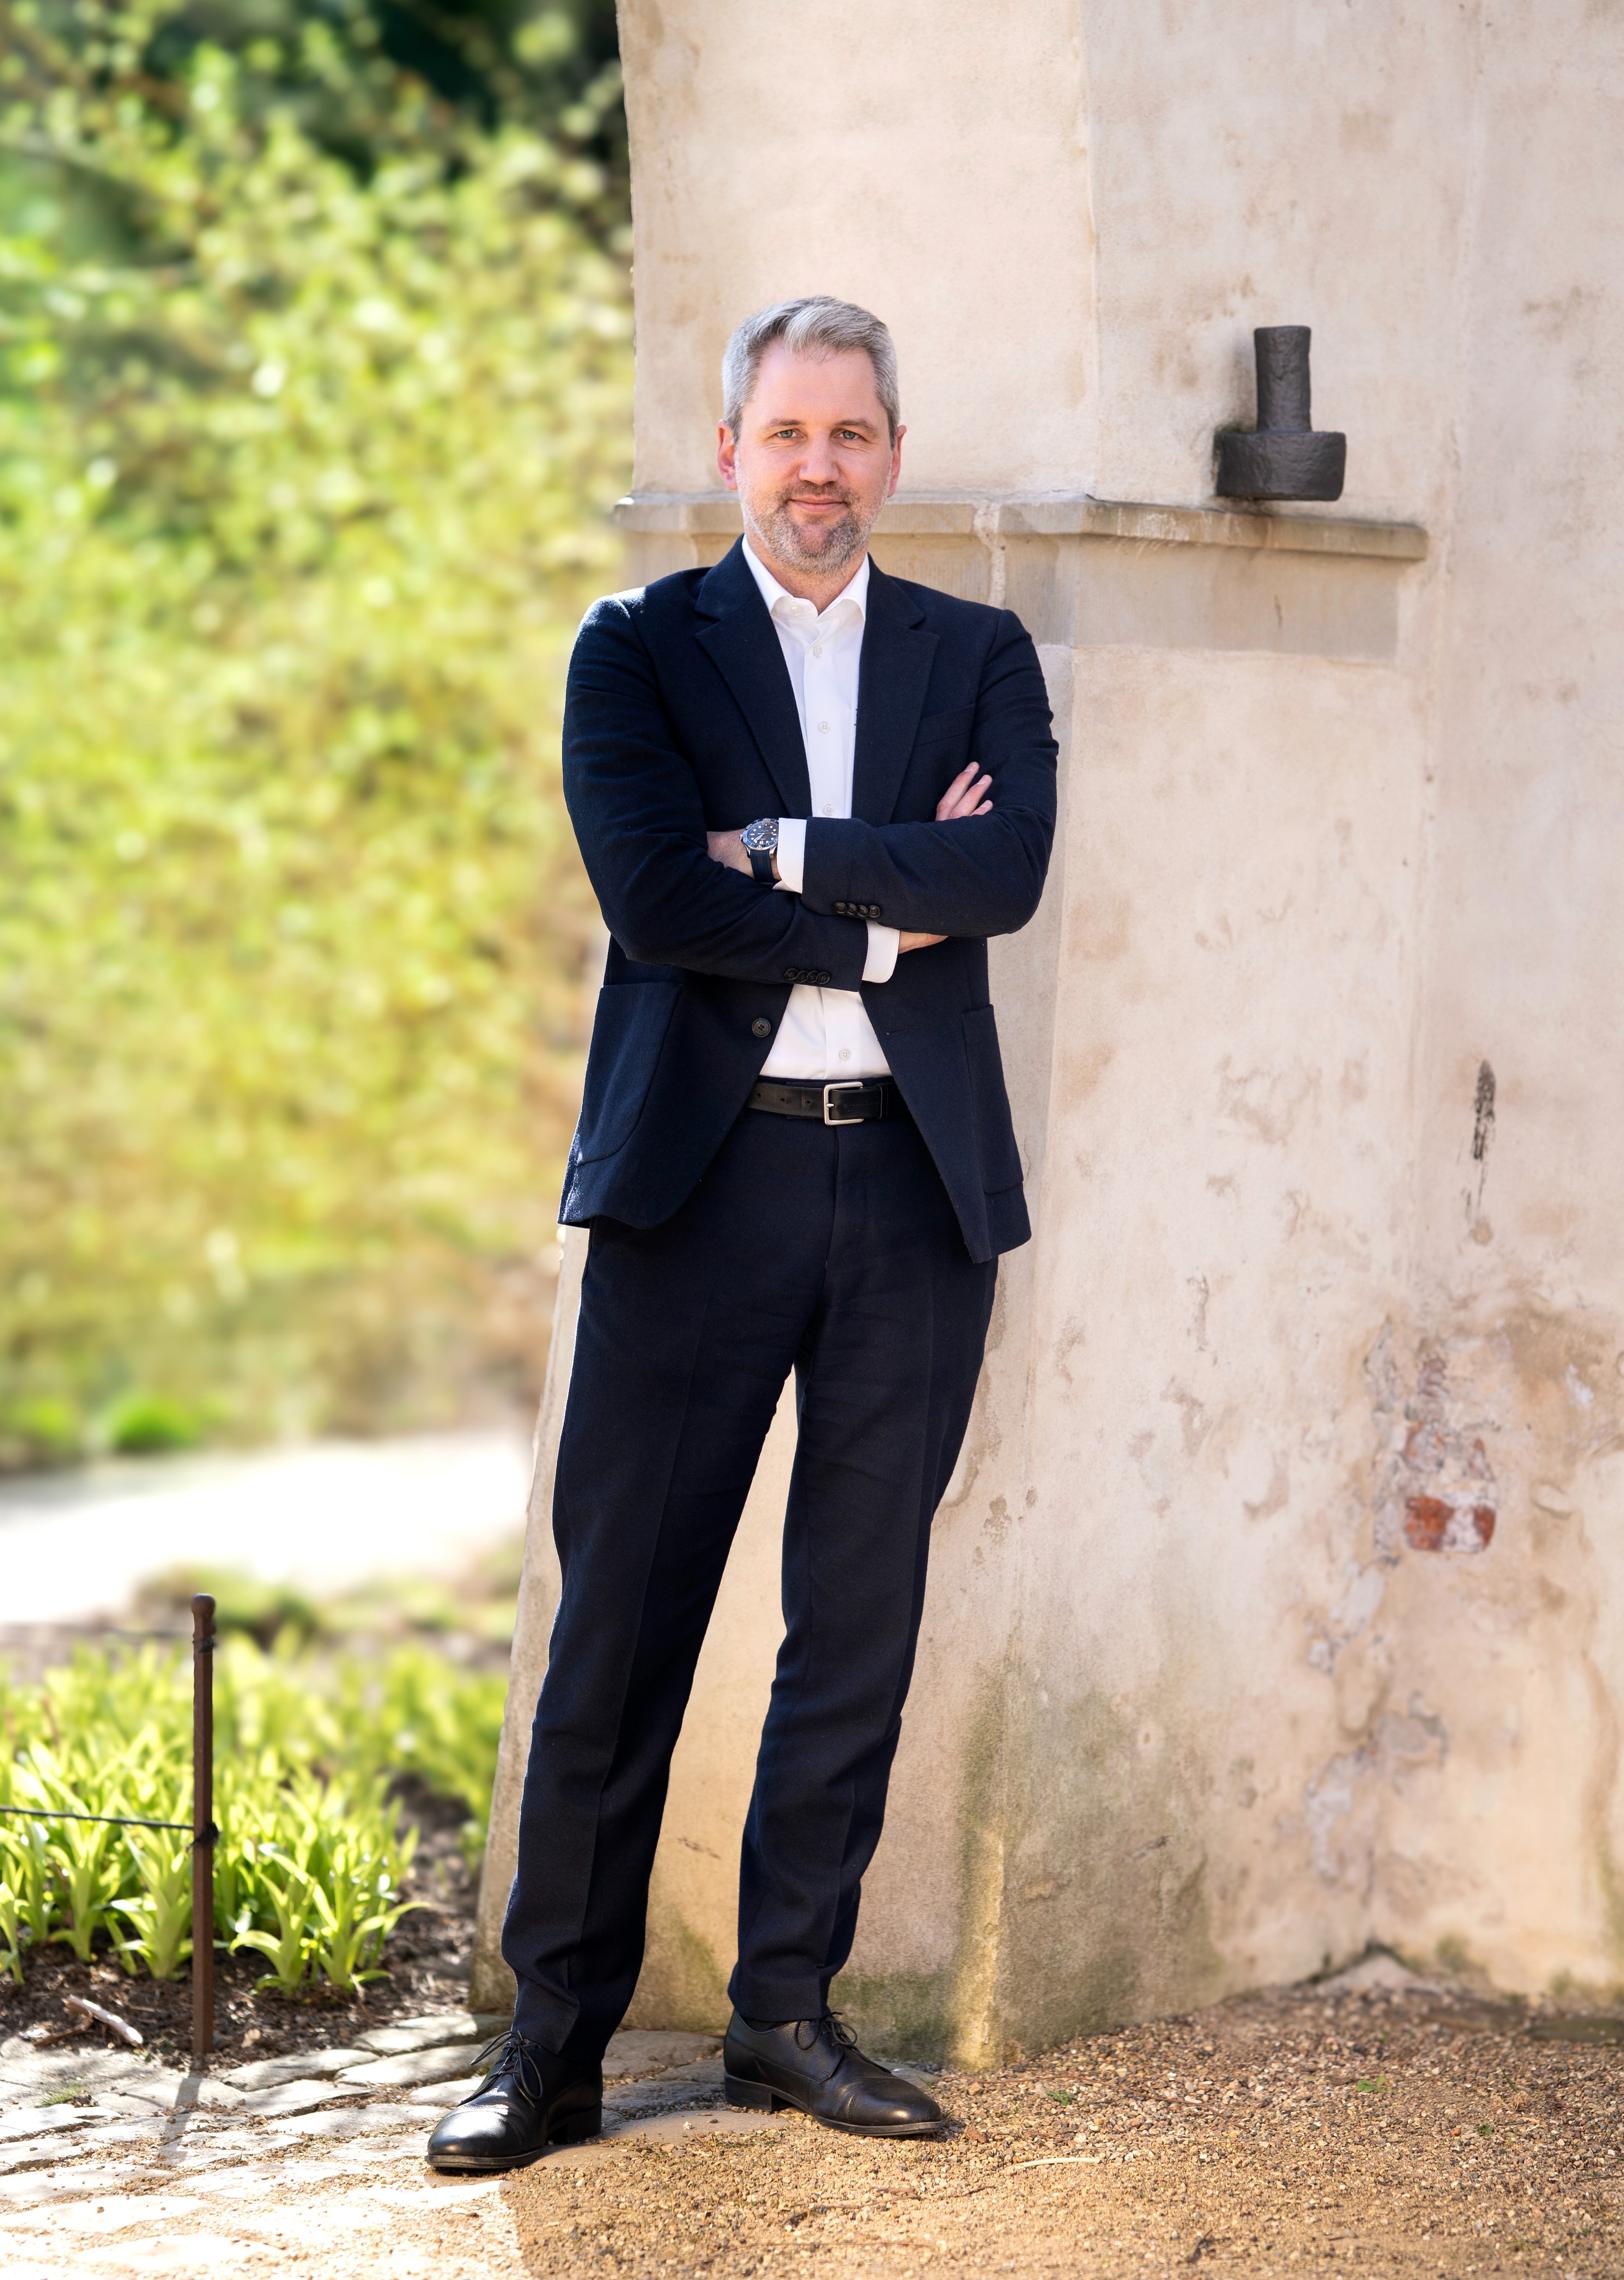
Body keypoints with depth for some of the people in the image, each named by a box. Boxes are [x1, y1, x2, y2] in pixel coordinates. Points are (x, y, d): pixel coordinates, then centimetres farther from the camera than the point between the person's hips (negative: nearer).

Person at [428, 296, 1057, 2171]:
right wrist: (886, 915, -8)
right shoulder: (638, 650, 6)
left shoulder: (979, 660, 12)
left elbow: (1008, 873, -7)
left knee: (860, 1616, 6)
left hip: (914, 1186, 3)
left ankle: (787, 2011, 17)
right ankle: (557, 2039, 5)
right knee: (621, 1618, -2)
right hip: (700, 1175, -2)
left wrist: (783, 850, -11)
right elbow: (654, 893, -10)